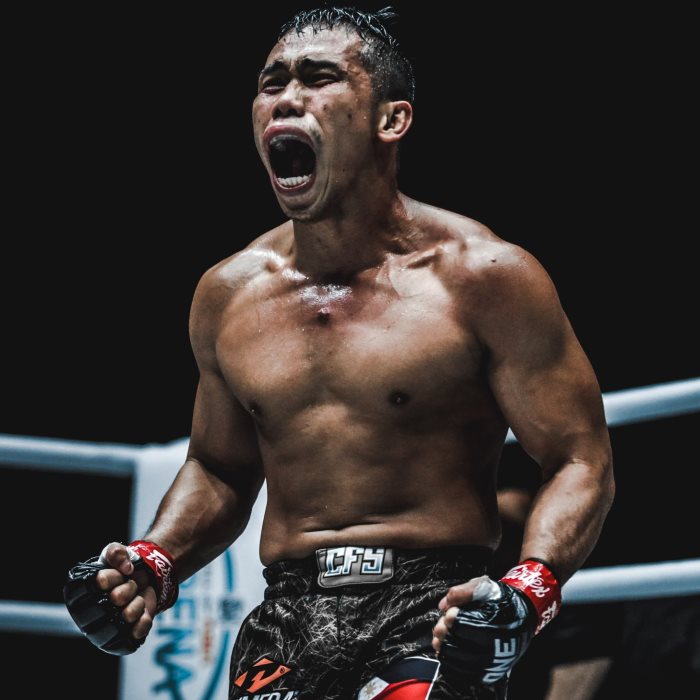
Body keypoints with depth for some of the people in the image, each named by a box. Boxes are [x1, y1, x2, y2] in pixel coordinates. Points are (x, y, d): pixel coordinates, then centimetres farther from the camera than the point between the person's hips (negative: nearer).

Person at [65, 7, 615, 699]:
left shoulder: (481, 276, -4)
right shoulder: (228, 293, 10)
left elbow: (580, 461, -4)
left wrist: (524, 596, -22)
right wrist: (153, 564, 5)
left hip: (430, 615, -4)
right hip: (284, 624, 4)